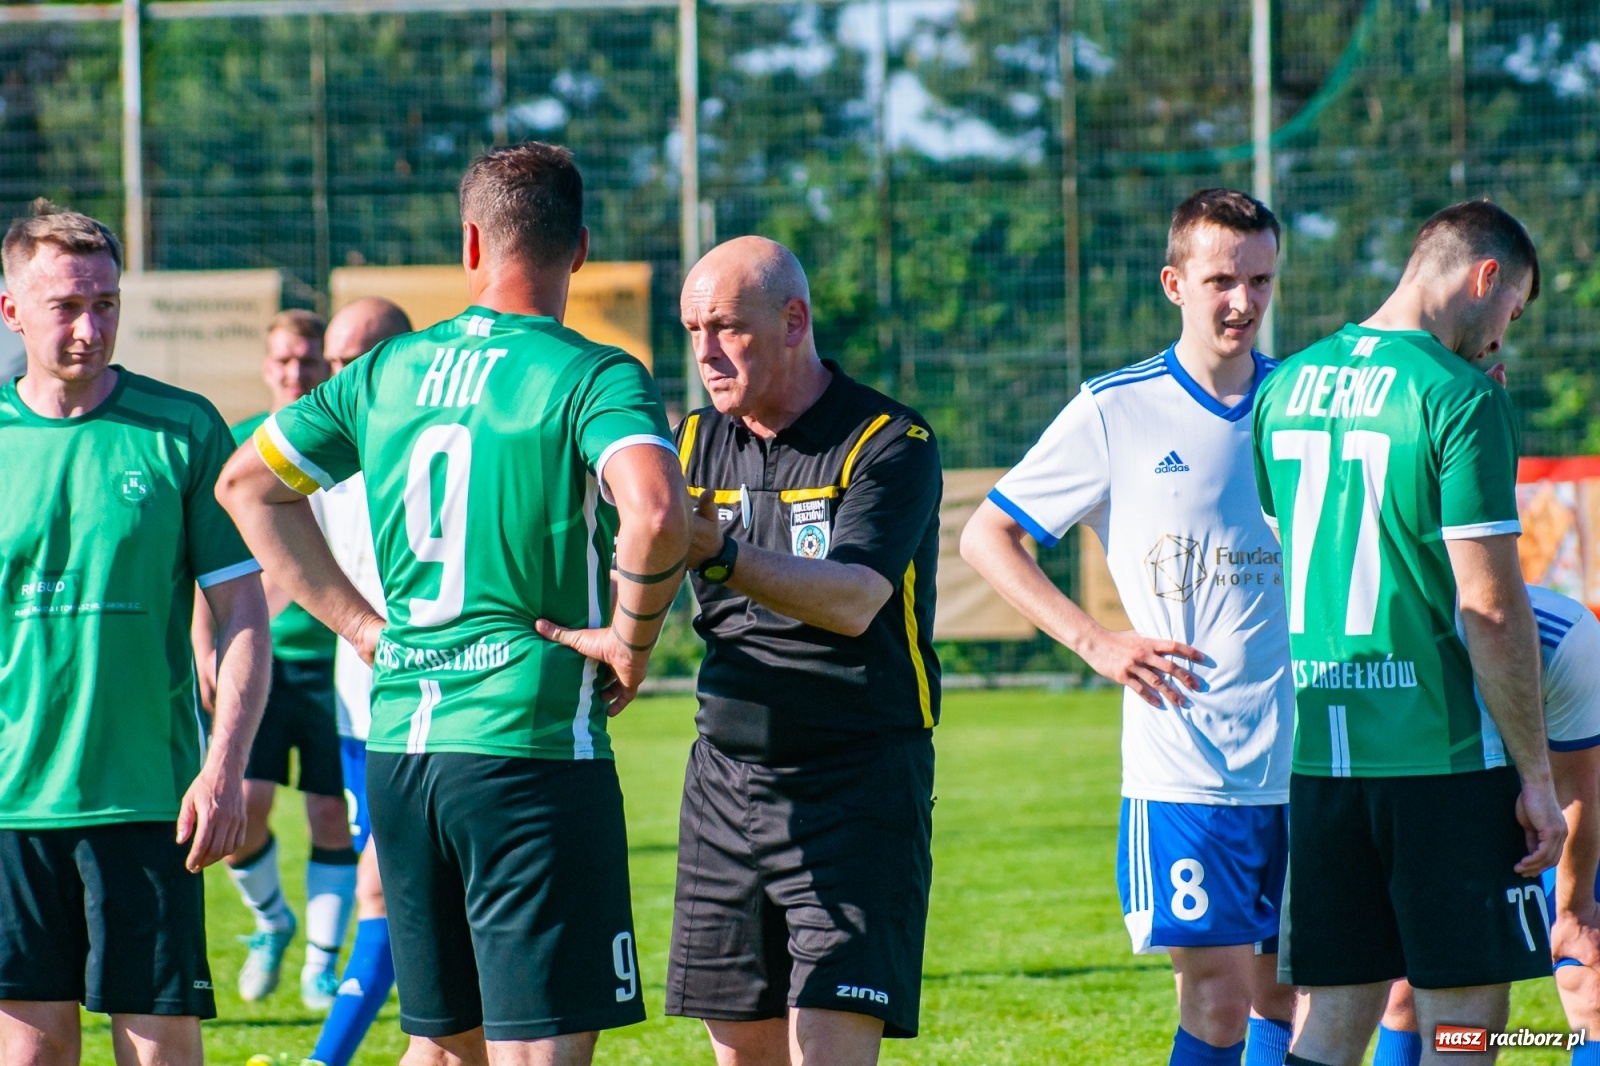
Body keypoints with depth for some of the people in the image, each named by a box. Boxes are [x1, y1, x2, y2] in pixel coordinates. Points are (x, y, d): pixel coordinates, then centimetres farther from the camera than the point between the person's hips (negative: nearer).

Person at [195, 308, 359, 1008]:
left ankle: (321, 964, 12)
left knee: (331, 812, 0)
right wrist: (203, 649, 2)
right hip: (255, 656, 1)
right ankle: (271, 921, 19)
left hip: (335, 657, -1)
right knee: (242, 806, -9)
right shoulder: (237, 447, 5)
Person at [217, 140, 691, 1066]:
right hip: (534, 743, -6)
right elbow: (656, 512, -28)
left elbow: (247, 484, 18)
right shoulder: (595, 379, -9)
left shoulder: (390, 371, 9)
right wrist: (631, 639, -10)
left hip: (399, 746, 6)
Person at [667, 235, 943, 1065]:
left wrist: (722, 556, -38)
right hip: (726, 774, 6)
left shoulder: (888, 444, -9)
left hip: (857, 786, -6)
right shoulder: (696, 444, 11)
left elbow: (854, 600, -23)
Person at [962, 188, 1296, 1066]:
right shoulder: (1117, 411, -1)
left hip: (1305, 762, 3)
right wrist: (1095, 640, -6)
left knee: (1288, 993, 7)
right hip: (1183, 762, -3)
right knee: (1217, 994, -8)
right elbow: (985, 537, 4)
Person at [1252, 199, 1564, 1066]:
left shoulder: (1286, 388, 10)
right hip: (1444, 754, -6)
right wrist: (1537, 775, -9)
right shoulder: (1459, 396, -11)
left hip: (1318, 757, 6)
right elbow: (1488, 608, -15)